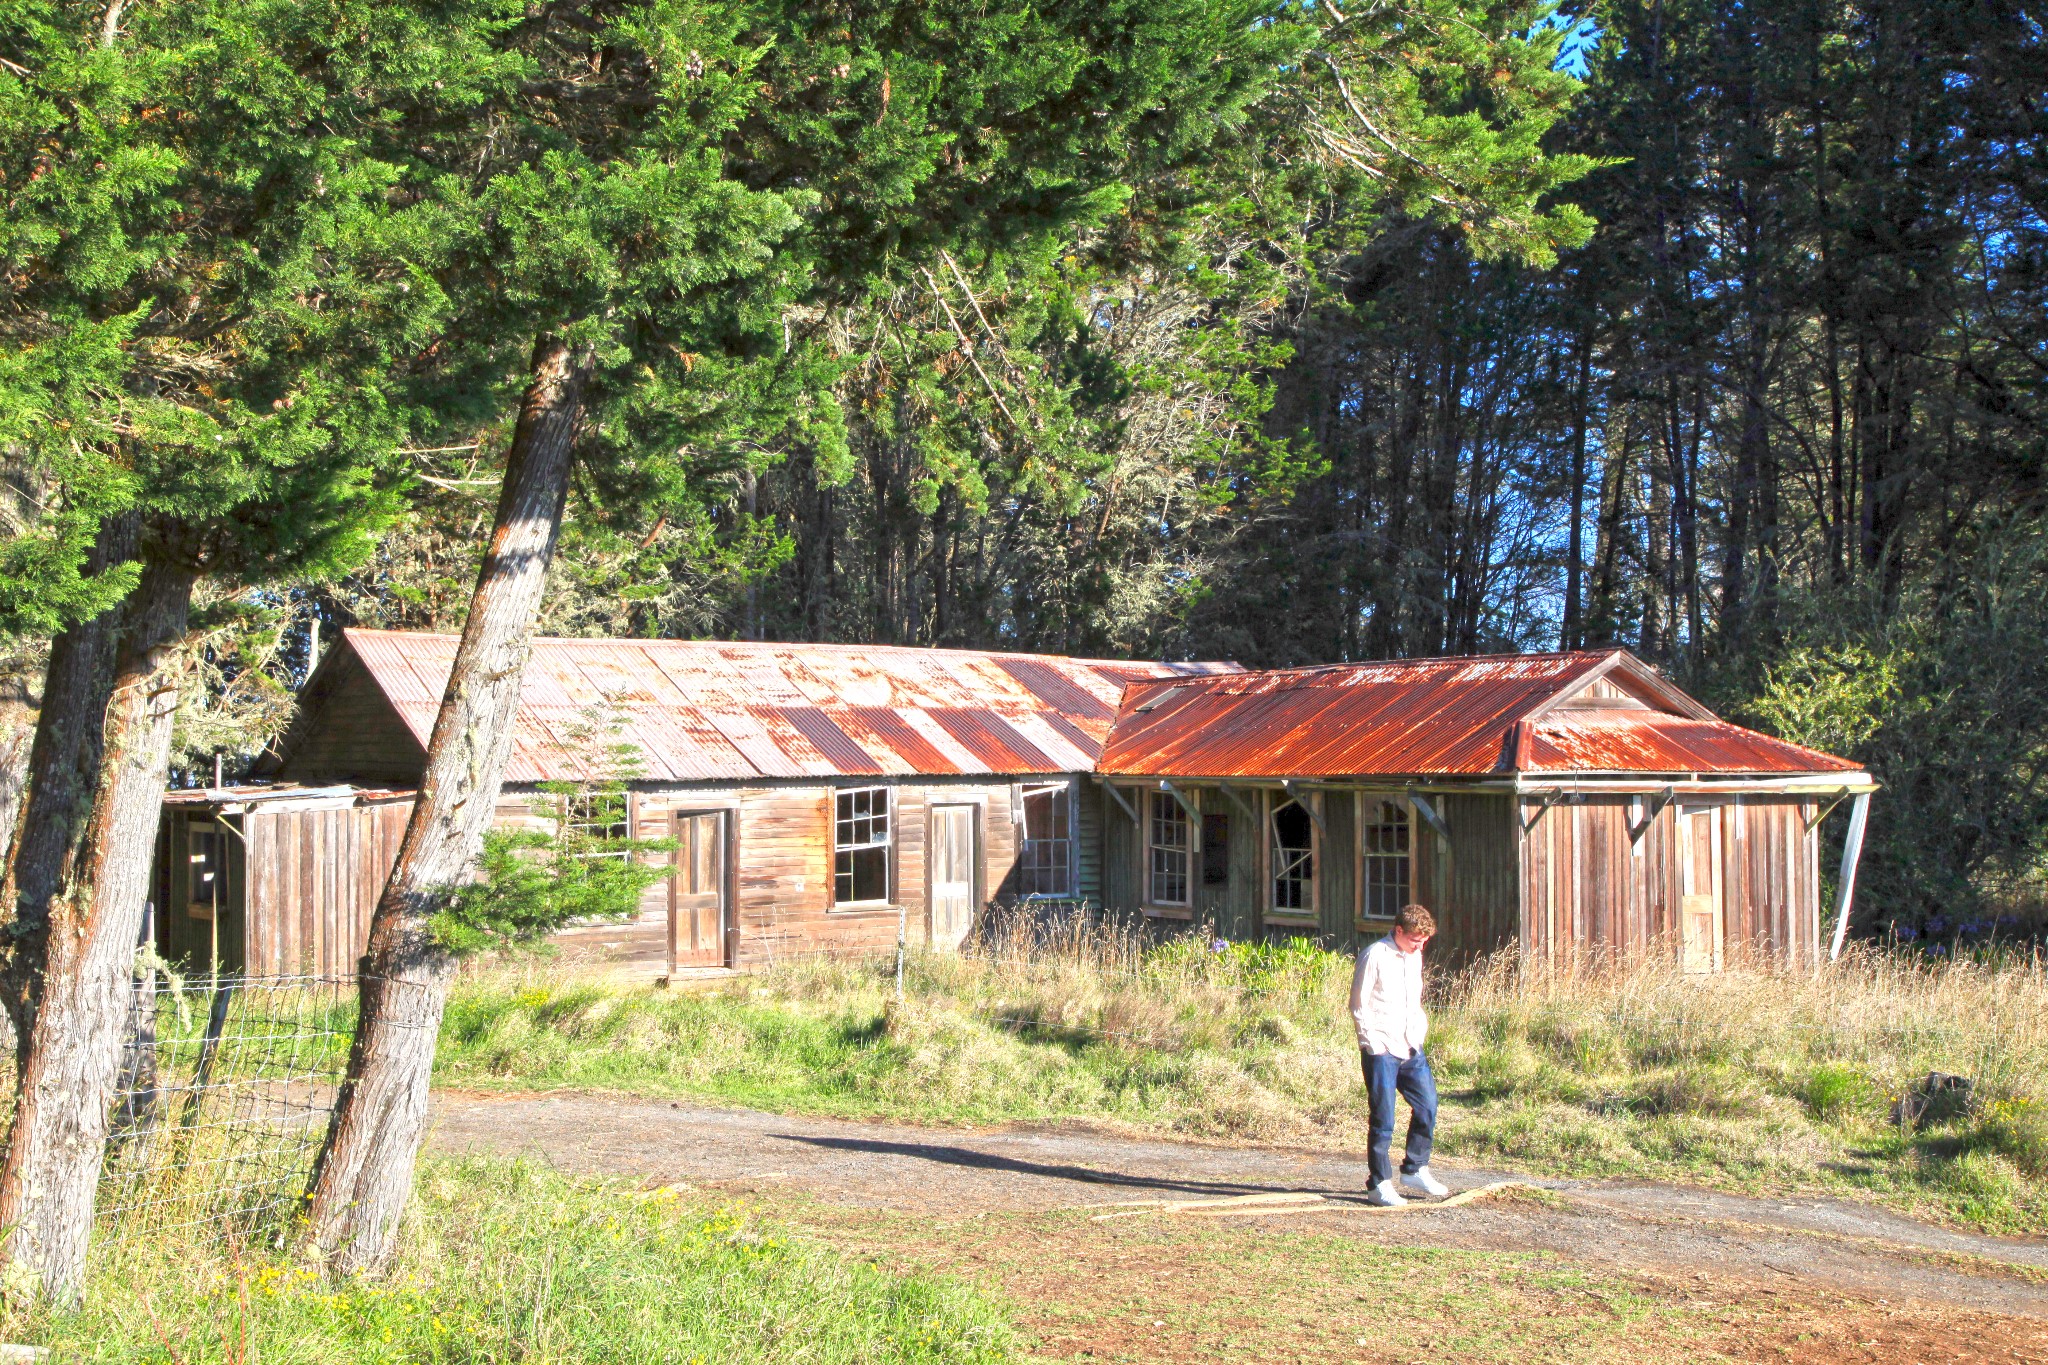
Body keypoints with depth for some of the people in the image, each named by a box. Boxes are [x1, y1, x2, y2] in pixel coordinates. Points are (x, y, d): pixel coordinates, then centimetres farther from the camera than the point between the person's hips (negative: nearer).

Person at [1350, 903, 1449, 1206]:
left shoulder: (1414, 957, 13)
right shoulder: (1375, 956, -11)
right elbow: (1359, 1005, -10)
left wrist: (1420, 1030, 12)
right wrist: (1374, 1042, -13)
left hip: (1411, 1048, 7)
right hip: (1381, 1052, -7)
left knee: (1427, 1106, 6)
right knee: (1383, 1119, -3)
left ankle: (1415, 1169, 23)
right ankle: (1380, 1185, 4)